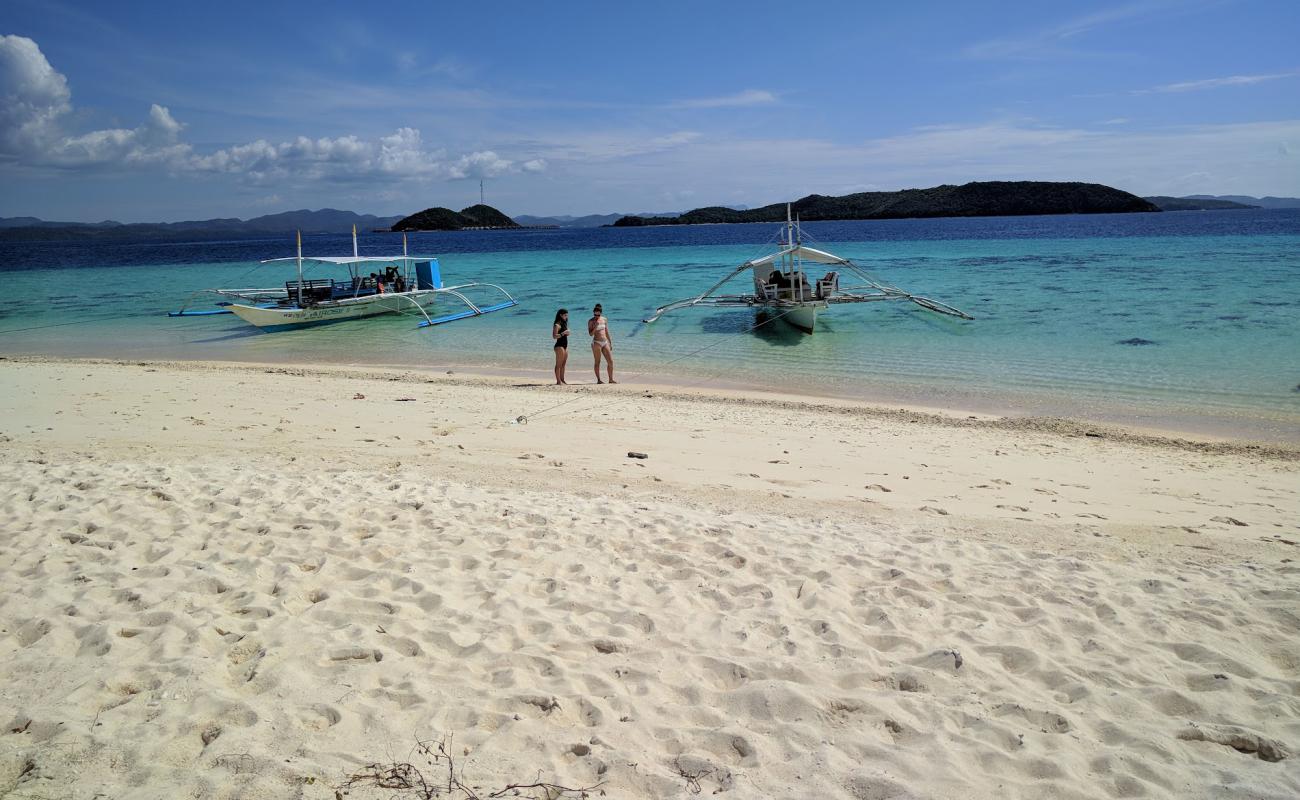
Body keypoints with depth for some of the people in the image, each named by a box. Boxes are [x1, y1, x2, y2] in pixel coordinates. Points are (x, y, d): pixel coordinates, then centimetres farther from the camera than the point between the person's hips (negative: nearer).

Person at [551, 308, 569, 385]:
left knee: (563, 364, 12)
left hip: (565, 346, 10)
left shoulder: (564, 324, 17)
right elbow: (554, 336, -21)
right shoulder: (557, 325, -11)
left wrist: (567, 333, 10)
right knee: (559, 364, -8)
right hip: (559, 346, -9)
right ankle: (558, 381, -8)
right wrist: (563, 333, -26)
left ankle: (562, 379, 18)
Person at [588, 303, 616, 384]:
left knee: (610, 361, 2)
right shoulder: (591, 321, -3)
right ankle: (598, 380, 3)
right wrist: (595, 326, -23)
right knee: (597, 362, -2)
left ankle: (611, 379, 10)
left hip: (605, 342, 5)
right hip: (596, 343, -5)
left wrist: (610, 343, 16)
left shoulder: (604, 319, 10)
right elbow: (591, 334, -8)